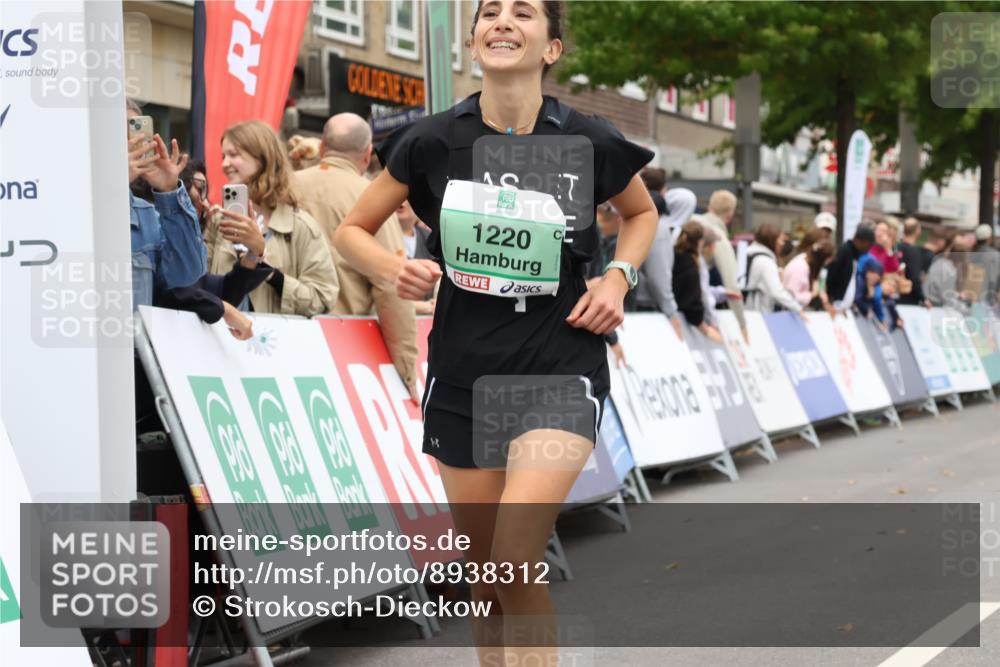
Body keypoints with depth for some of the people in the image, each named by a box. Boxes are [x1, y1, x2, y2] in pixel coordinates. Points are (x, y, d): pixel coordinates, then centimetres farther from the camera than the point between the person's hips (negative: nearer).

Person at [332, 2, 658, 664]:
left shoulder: (590, 141, -7)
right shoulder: (432, 140, -4)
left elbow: (642, 213, 15)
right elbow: (352, 231, 8)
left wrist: (618, 277, -2)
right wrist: (396, 268, -12)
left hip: (560, 368, -3)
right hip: (463, 371, 3)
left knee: (515, 564, -20)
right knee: (484, 576, 11)